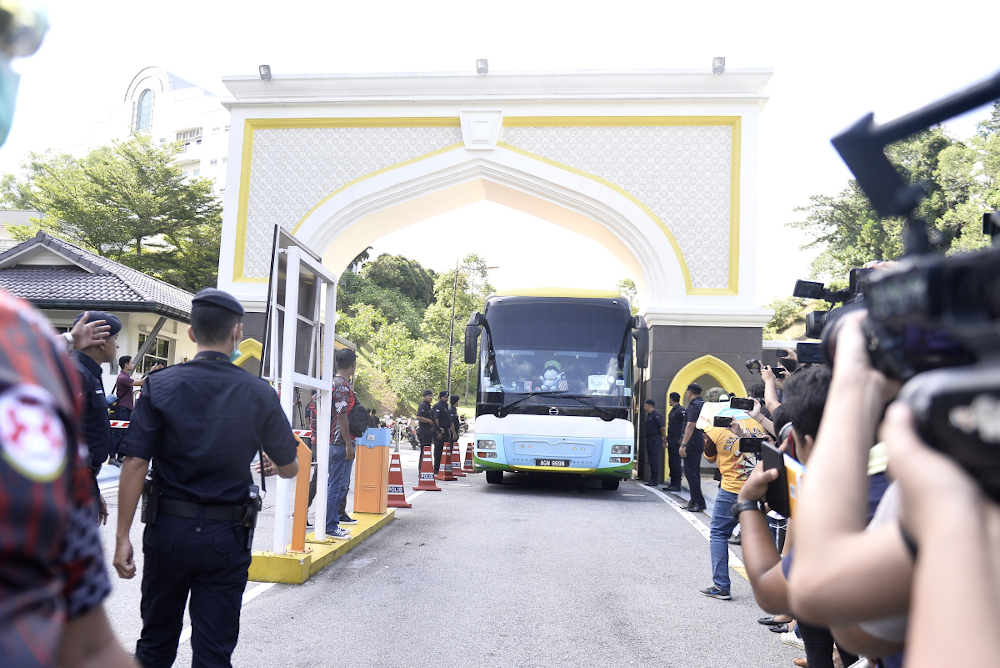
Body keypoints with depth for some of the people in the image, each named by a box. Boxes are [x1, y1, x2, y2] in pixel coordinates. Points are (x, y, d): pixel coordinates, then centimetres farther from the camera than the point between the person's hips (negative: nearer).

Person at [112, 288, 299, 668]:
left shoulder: (160, 386, -7)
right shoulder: (260, 395, -7)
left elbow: (135, 464, -11)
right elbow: (289, 468, 2)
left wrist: (122, 536, -6)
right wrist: (272, 465, 26)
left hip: (168, 529, 1)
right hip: (226, 537, -1)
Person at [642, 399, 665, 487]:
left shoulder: (656, 415, -14)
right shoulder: (648, 415, 16)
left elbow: (663, 428, -17)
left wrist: (661, 437, -5)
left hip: (655, 440, -10)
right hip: (649, 440, 10)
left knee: (654, 460, -9)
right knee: (651, 460, 11)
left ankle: (655, 480, -7)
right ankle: (652, 479, 15)